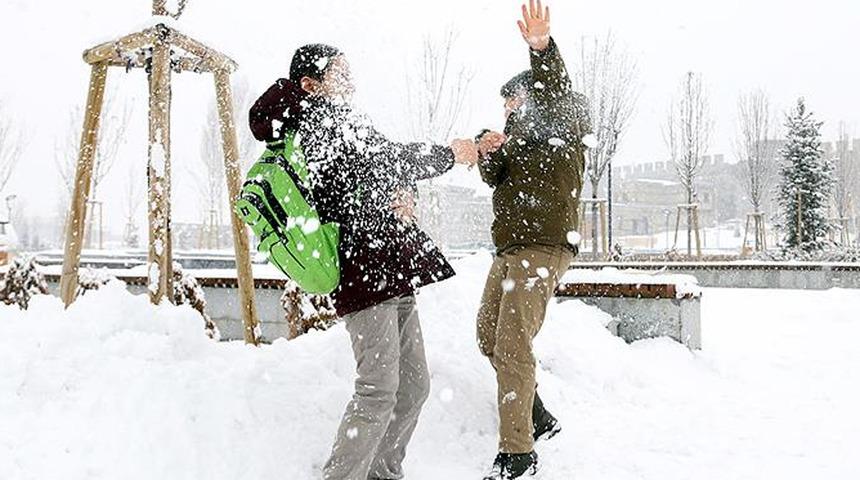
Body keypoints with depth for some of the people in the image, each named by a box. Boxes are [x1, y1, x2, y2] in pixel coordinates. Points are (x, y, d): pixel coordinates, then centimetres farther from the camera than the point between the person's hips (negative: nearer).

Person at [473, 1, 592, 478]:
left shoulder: (562, 128, -2)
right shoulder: (522, 134, 23)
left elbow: (556, 93, -24)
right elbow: (495, 179, 14)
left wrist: (542, 49, -43)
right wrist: (488, 154, -9)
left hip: (544, 247, -10)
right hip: (510, 248, 10)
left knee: (512, 346, -15)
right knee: (490, 337, 16)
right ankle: (538, 419, 29)